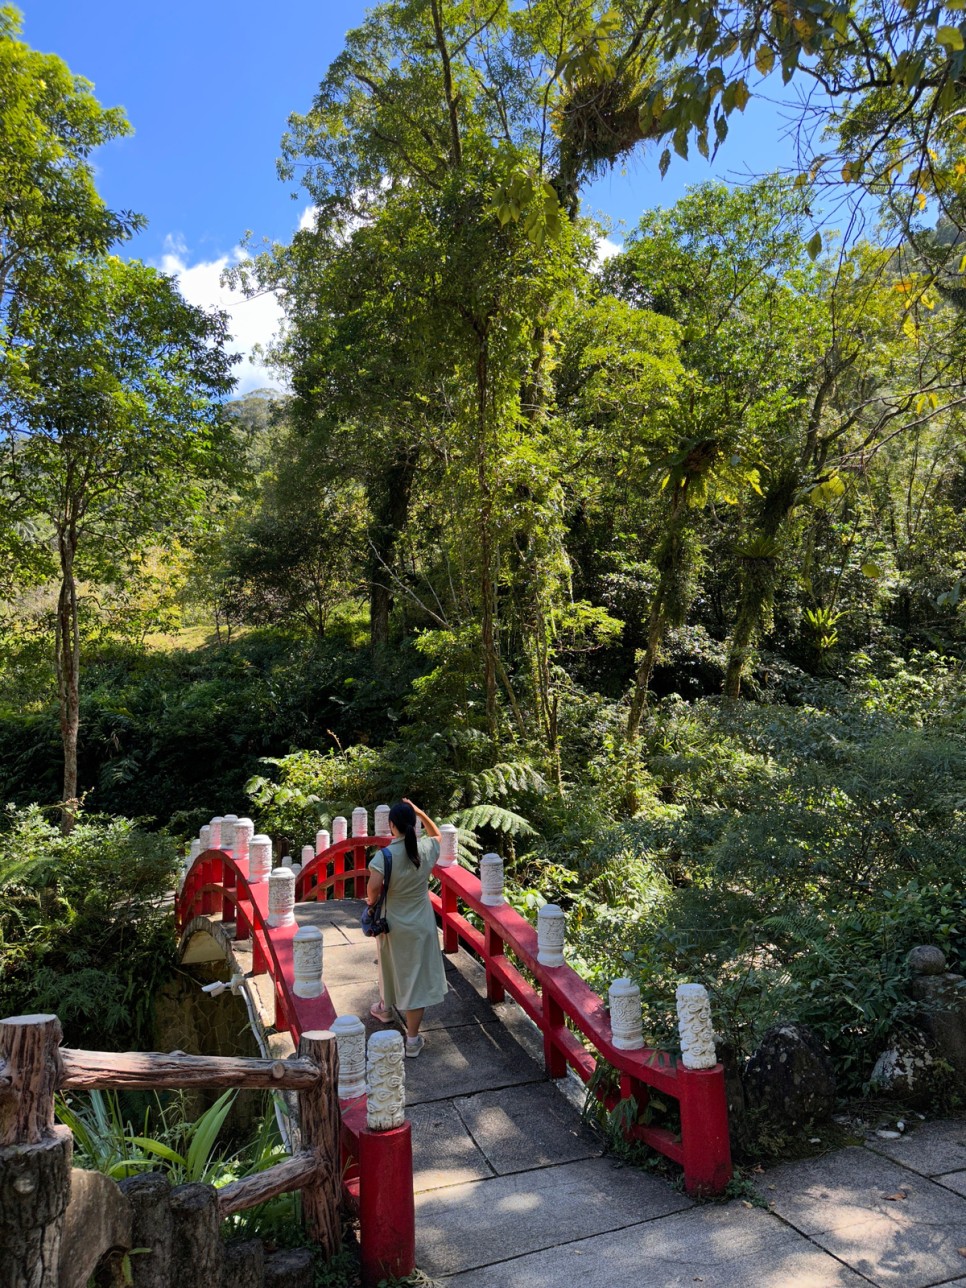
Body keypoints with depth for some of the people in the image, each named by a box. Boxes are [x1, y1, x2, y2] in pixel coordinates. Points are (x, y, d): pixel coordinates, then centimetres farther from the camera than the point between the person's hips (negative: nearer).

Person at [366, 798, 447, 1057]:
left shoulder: (385, 855, -21)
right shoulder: (426, 849, -9)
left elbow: (374, 886, -34)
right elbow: (437, 834, 15)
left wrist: (371, 900, -13)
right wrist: (420, 812, 8)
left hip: (392, 924, -1)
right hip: (420, 926, 1)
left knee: (392, 966, 25)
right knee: (416, 976, 6)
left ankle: (386, 1008, 52)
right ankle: (413, 1039, 9)